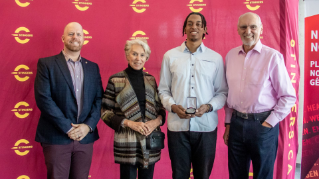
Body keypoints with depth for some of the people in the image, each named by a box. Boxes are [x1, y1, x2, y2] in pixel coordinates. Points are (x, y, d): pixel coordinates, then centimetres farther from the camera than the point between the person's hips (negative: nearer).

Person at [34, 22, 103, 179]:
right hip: (56, 138, -3)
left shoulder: (93, 67, 12)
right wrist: (68, 128, -13)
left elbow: (99, 99, 7)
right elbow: (43, 98, -9)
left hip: (85, 136, 3)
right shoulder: (46, 64, 1)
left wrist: (88, 126, -8)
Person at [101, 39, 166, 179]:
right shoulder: (115, 80, -3)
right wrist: (129, 123, -15)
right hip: (127, 142, -4)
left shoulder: (151, 79, 10)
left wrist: (157, 120, -7)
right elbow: (105, 112, -4)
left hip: (150, 140, 4)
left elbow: (160, 107, 14)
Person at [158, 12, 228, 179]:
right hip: (177, 126, 0)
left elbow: (222, 92, 6)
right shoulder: (170, 56, 5)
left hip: (206, 126, 0)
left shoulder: (215, 58, 4)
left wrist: (209, 107, -12)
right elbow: (163, 90, 7)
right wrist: (173, 106, -11)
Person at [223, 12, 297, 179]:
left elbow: (288, 96, -7)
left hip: (263, 124, -4)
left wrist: (269, 123, -10)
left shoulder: (273, 56, -8)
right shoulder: (230, 55, 6)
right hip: (236, 123, 4)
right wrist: (228, 123, 11)